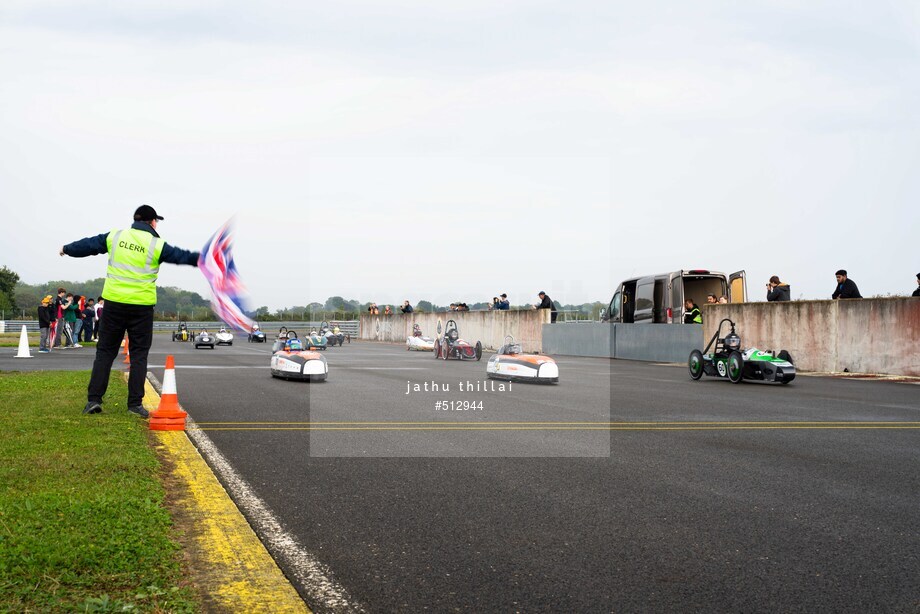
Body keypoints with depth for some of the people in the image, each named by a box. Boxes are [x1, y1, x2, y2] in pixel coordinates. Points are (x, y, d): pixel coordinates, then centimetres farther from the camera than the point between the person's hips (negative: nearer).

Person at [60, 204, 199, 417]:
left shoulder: (115, 237, 5)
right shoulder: (156, 245, -4)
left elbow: (88, 245, 16)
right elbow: (181, 256, 0)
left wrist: (67, 249, 34)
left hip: (114, 303, 2)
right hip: (142, 306, -2)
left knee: (105, 352, 10)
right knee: (139, 355, 6)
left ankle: (93, 399, 5)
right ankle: (135, 403, 4)